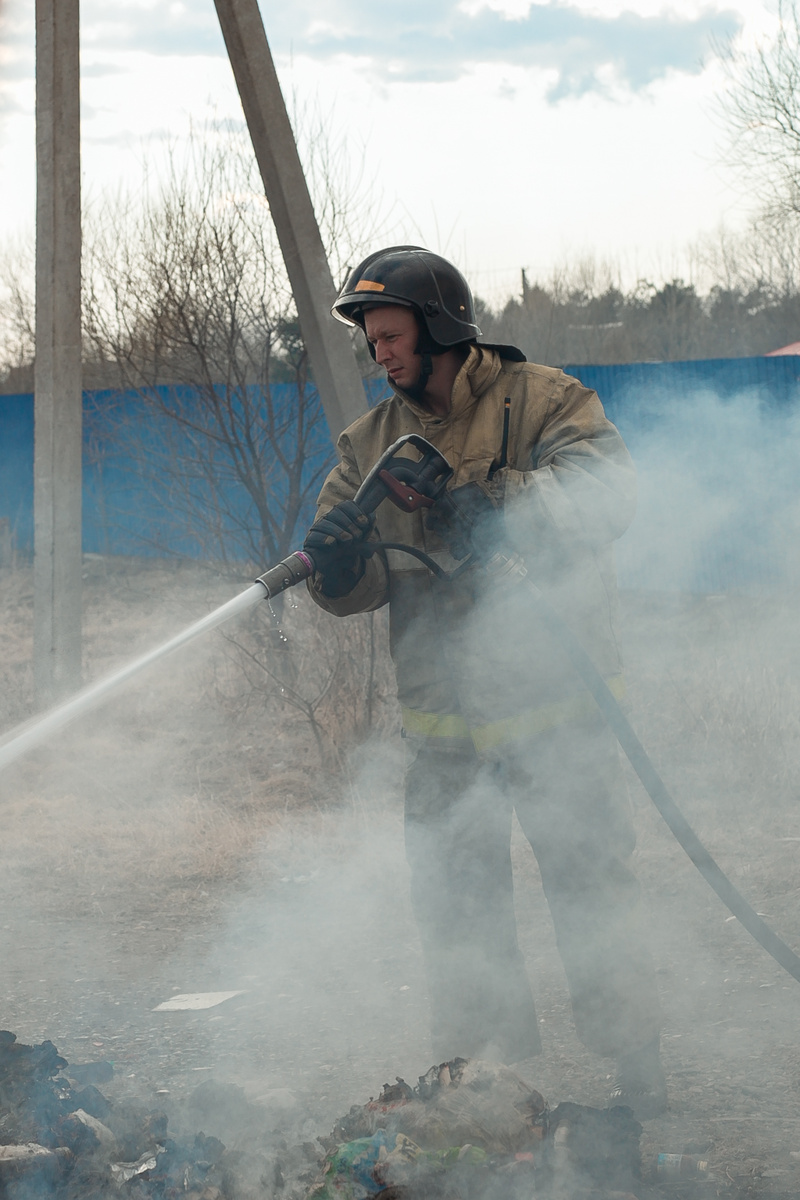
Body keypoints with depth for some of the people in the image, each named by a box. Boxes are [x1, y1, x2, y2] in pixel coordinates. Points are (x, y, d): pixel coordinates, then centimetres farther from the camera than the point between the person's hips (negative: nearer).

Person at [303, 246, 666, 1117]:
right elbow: (352, 591, 2)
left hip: (554, 706, -4)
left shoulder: (541, 401, -5)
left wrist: (506, 501, -37)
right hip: (445, 724, 5)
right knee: (454, 907, 10)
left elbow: (606, 493, -22)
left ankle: (635, 1071, 13)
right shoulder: (372, 441, 9)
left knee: (590, 892, 0)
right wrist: (338, 559, -22)